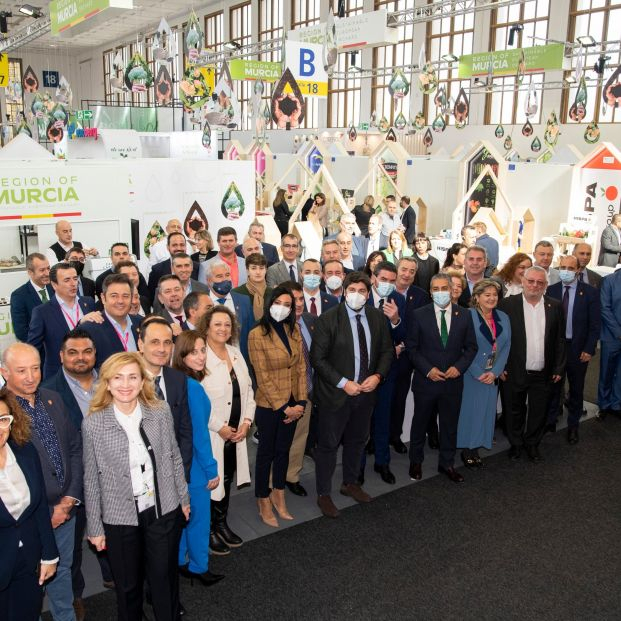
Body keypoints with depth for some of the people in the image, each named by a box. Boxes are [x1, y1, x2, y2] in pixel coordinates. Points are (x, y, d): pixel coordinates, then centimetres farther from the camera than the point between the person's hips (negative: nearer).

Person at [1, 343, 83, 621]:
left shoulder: (53, 399, 2)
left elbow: (75, 449, 8)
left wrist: (70, 499, 0)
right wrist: (43, 512, -13)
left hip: (65, 508, 5)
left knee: (62, 570, 22)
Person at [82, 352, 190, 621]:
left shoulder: (160, 411, -9)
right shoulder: (93, 424, -14)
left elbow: (174, 457, 3)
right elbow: (91, 480, -6)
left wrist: (183, 498, 9)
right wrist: (95, 527, 0)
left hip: (164, 511, 1)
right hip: (120, 518, -1)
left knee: (165, 578, 17)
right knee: (128, 585, 19)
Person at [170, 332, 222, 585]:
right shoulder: (193, 387, -25)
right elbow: (199, 433, -22)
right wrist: (211, 470, -13)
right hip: (194, 464, -8)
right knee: (199, 516, 10)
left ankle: (179, 562, 37)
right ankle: (198, 568, 27)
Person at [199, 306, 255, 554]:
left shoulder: (236, 354, 7)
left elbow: (248, 390, 10)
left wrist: (246, 422, -2)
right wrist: (219, 428, -15)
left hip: (236, 433, 7)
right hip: (210, 434, -6)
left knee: (227, 478, 18)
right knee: (210, 481, 5)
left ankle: (222, 524, 35)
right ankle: (209, 531, 24)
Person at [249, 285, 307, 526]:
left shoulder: (294, 331, 3)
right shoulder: (257, 334, -14)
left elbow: (301, 368, 2)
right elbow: (263, 377, -16)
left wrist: (300, 402, -6)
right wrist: (283, 407, -15)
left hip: (292, 404, 5)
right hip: (269, 405, -5)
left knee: (283, 449, 17)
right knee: (266, 452, 10)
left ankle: (279, 496, 35)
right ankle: (264, 502, 26)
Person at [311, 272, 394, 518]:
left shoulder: (378, 317, -1)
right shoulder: (328, 319, -15)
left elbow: (387, 351, 7)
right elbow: (317, 358, -15)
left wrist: (378, 375, -10)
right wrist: (343, 383, -20)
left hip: (366, 390, 5)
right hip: (335, 393, -5)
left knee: (357, 440, 21)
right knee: (328, 444, 6)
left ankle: (350, 483, 42)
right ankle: (323, 494, 23)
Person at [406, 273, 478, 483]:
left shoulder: (464, 316, 1)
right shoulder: (418, 315, -6)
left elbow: (471, 347, 5)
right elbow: (411, 347, -5)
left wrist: (459, 367, -10)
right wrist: (428, 369, -14)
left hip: (453, 381, 2)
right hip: (425, 380, -2)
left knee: (450, 425, 14)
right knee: (420, 423, 14)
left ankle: (447, 464, 31)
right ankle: (416, 462, 32)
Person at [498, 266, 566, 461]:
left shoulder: (555, 306, 1)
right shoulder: (507, 304, -7)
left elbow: (560, 339, 5)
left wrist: (559, 368, 3)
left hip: (543, 374, 2)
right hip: (514, 372, -2)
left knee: (539, 412, 14)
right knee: (514, 412, 13)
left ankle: (532, 444, 35)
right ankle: (515, 443, 34)